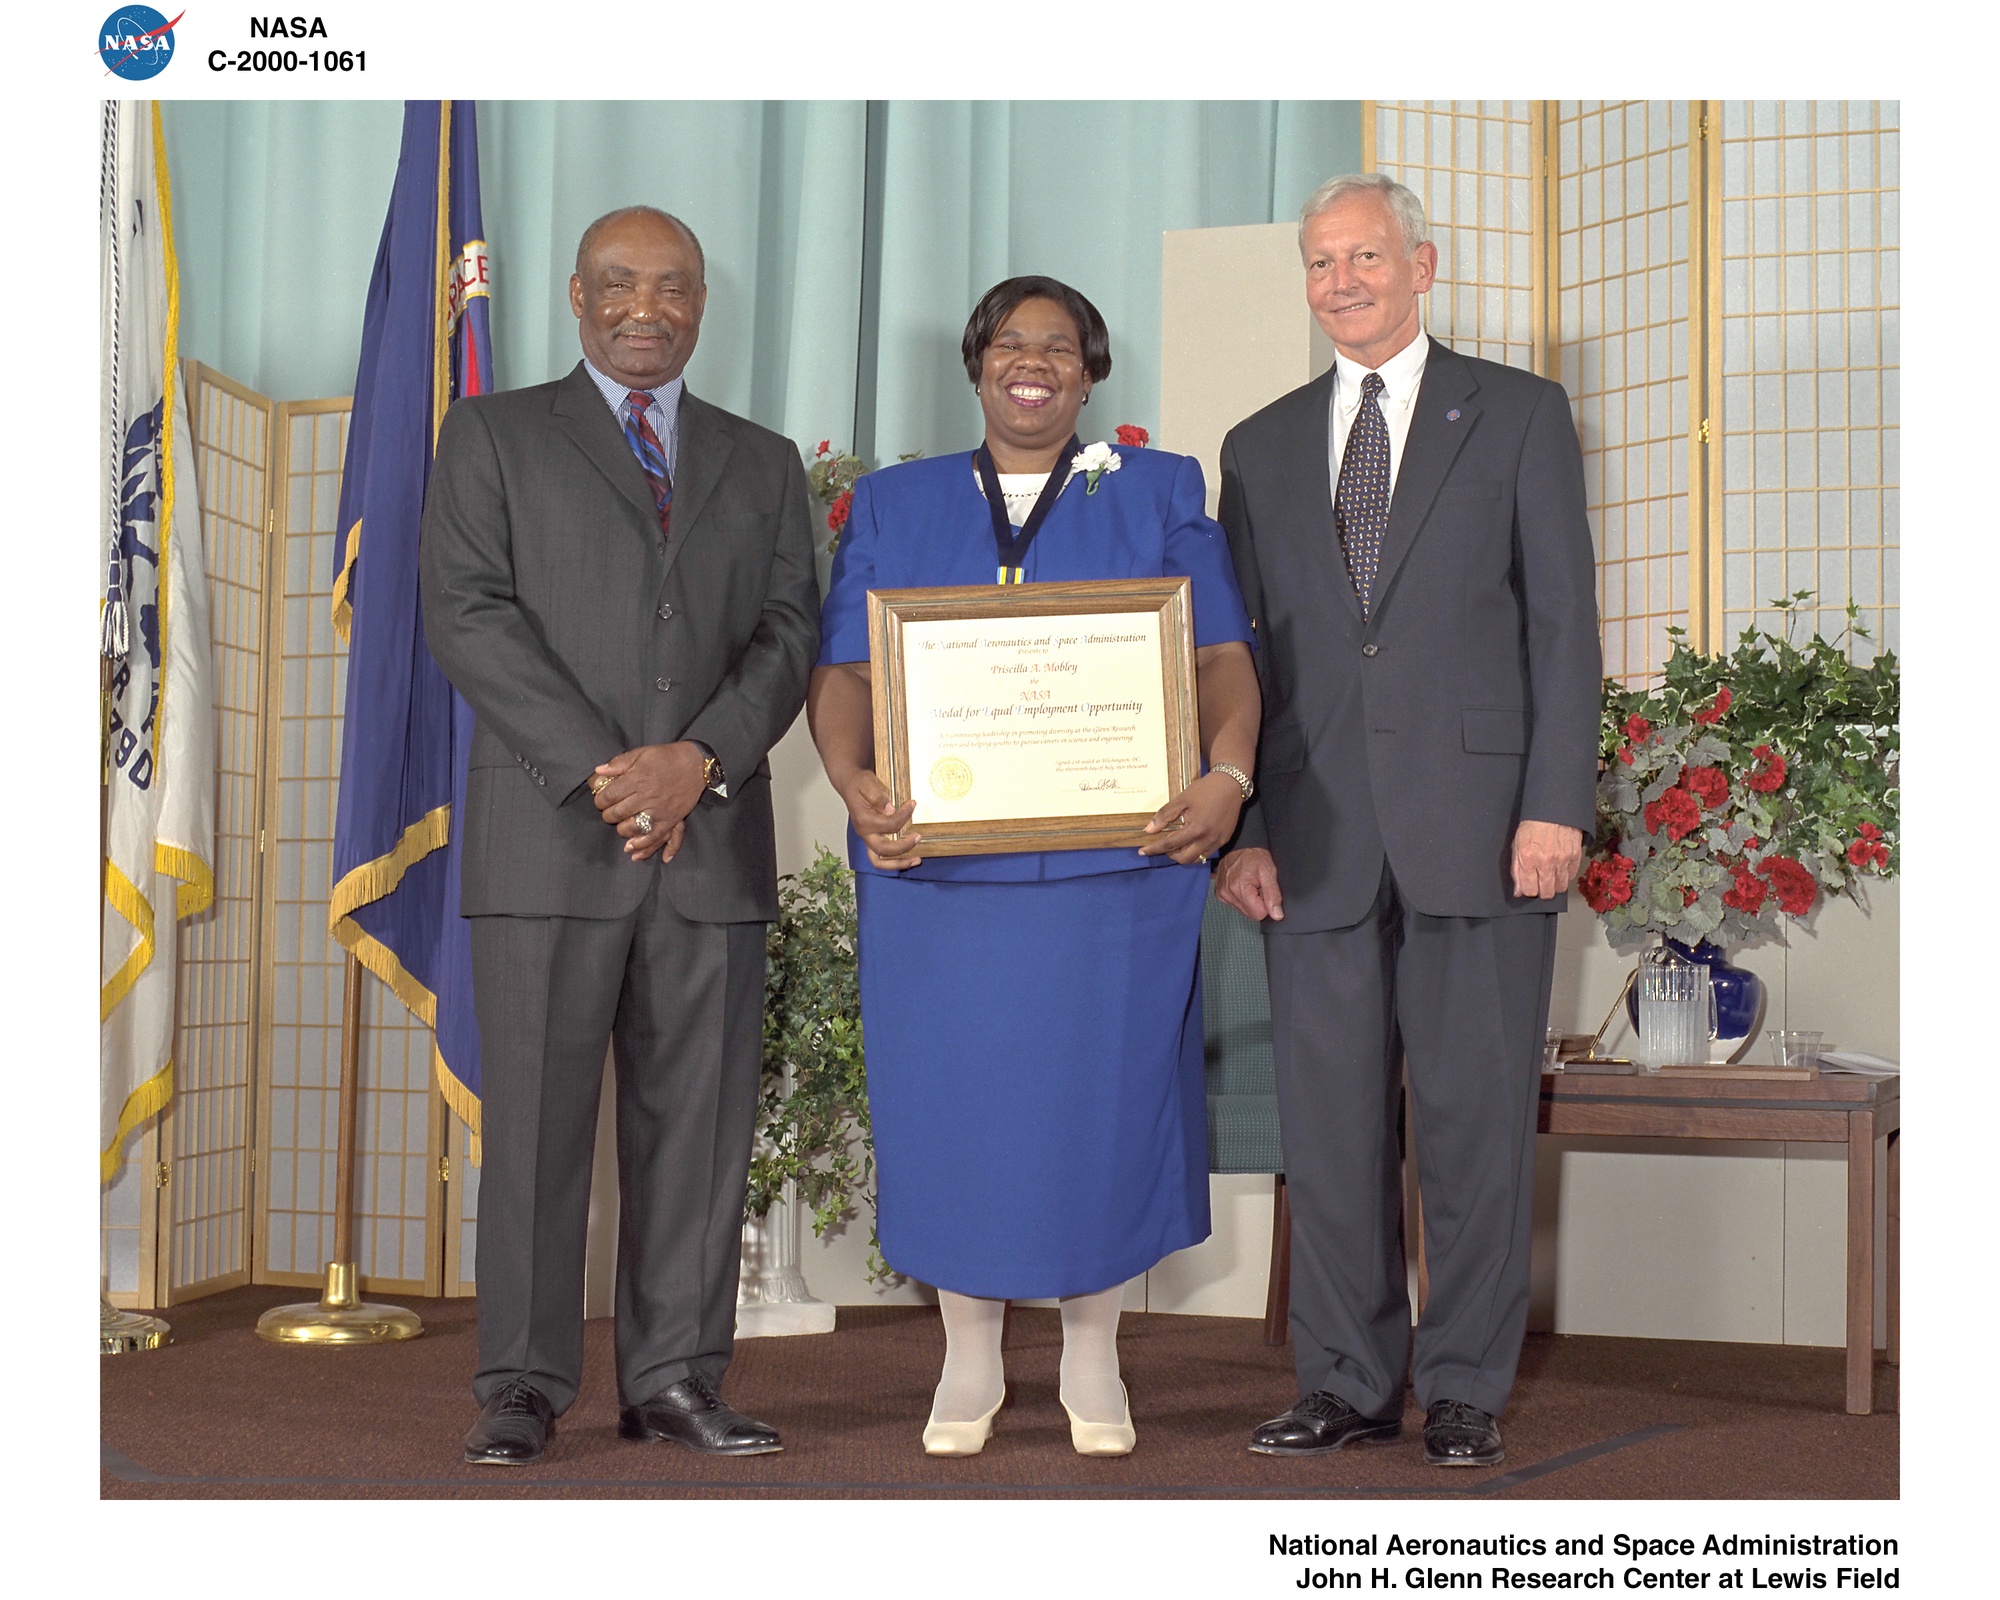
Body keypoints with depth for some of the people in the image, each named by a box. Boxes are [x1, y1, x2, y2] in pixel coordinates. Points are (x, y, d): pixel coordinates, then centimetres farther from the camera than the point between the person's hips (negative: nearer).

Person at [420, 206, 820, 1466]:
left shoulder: (763, 464, 19)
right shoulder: (494, 437, 10)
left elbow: (790, 635, 8)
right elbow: (468, 614, -2)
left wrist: (696, 761, -10)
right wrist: (599, 771, -11)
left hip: (713, 841, 3)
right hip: (547, 834, -2)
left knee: (698, 1123, 3)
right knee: (536, 1120, -1)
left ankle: (676, 1379, 12)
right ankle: (524, 1387, 8)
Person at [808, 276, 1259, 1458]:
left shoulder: (1160, 496, 12)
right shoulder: (895, 506, 14)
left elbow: (1221, 655, 2)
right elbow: (846, 667, 4)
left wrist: (1227, 774, -18)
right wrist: (855, 783, -16)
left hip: (1116, 862, -1)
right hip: (941, 862, 1)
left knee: (1104, 1099, 2)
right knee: (954, 1098, 3)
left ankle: (1093, 1359, 19)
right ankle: (970, 1360, 19)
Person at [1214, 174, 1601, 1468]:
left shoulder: (1519, 415, 7)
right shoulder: (1261, 449, 16)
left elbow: (1563, 620, 2)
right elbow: (1238, 652, 12)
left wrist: (1557, 804, -8)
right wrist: (1236, 826, 3)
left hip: (1477, 822, -3)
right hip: (1319, 837, 3)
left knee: (1476, 1114, 2)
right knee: (1330, 1121, 5)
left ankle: (1468, 1387, 14)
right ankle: (1350, 1383, 17)